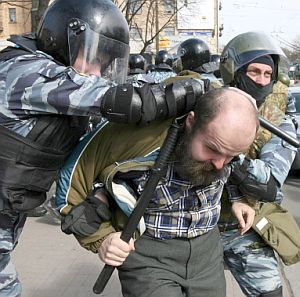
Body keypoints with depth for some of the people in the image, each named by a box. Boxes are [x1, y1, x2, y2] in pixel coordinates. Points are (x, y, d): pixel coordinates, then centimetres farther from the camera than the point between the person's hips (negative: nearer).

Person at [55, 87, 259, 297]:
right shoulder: (139, 135, -28)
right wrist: (100, 237, -17)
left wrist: (237, 198, 1)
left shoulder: (231, 134, -14)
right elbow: (73, 177, -14)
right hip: (147, 252, -4)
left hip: (207, 247, 4)